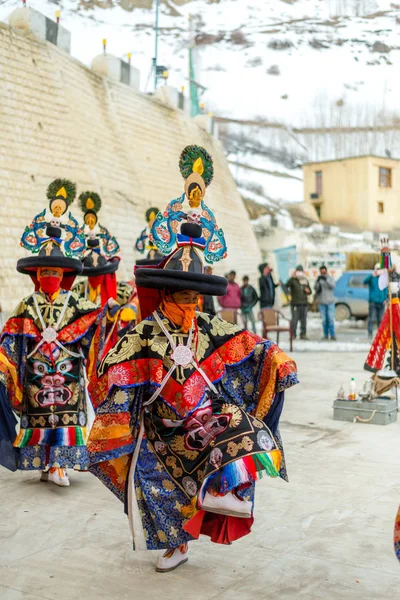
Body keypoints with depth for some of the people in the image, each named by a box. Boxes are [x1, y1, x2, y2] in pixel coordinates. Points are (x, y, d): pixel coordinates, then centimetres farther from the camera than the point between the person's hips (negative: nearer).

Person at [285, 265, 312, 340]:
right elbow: (287, 285, -24)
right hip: (295, 304, -5)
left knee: (303, 319, 9)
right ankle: (293, 334, 1)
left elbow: (310, 291, 22)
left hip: (304, 303, 5)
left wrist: (308, 291, -2)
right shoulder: (293, 280, -4)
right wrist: (292, 277, -32)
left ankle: (303, 334, 15)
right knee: (295, 319, -5)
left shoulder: (305, 281, 14)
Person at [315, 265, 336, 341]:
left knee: (331, 319, -7)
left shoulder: (331, 279, 3)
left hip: (330, 302, -1)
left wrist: (326, 279, -29)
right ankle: (326, 335, 5)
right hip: (321, 302, 1)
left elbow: (332, 286, -16)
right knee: (324, 320, 0)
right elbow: (316, 288, -5)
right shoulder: (318, 279, 6)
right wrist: (318, 282, -23)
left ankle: (332, 335, -5)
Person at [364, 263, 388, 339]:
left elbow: (386, 290, 18)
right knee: (371, 319, -7)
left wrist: (385, 299, 5)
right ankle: (370, 334, -5)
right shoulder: (371, 277, 1)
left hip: (381, 302, 4)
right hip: (373, 302, -4)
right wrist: (372, 275, -36)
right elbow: (365, 282, -20)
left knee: (380, 319, 7)